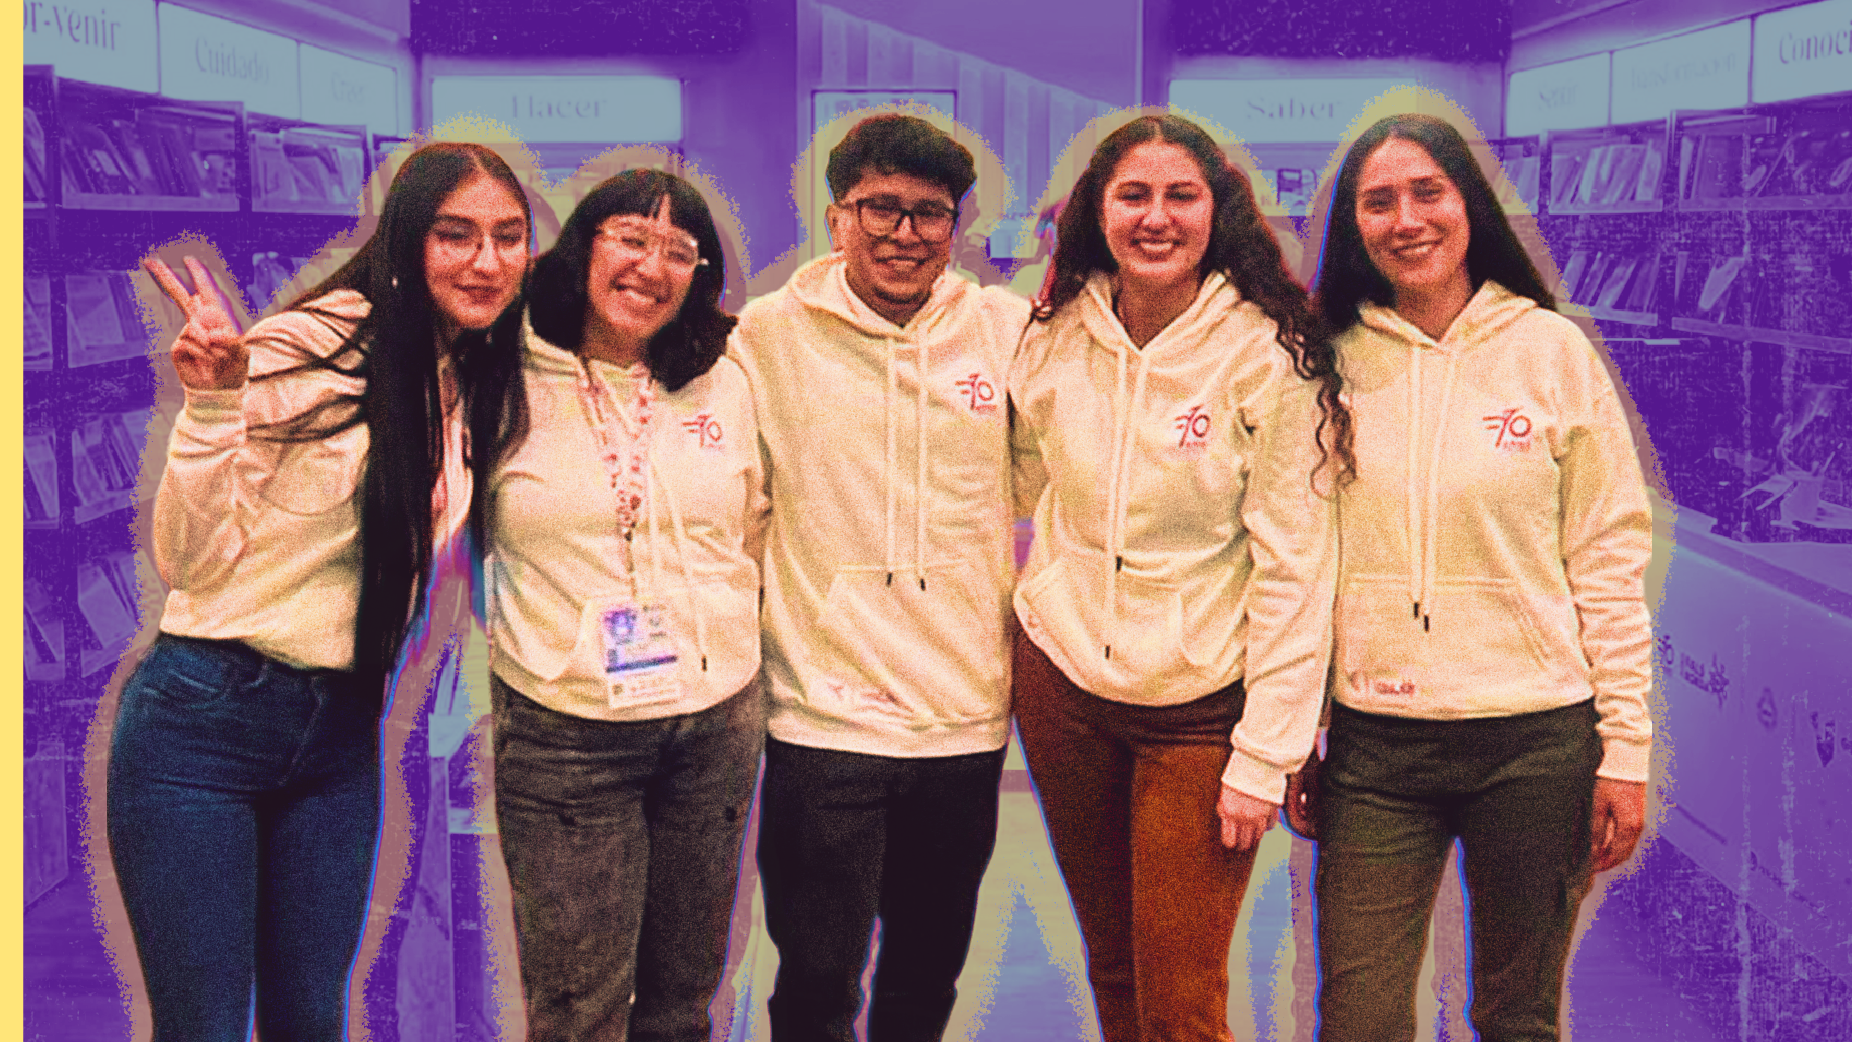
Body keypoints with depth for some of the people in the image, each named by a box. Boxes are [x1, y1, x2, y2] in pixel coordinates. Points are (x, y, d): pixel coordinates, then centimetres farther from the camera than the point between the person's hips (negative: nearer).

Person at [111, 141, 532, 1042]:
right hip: (205, 721, -6)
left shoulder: (478, 385, 6)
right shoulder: (308, 351, -14)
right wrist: (211, 408, -26)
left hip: (341, 732, 6)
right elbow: (188, 561, -15)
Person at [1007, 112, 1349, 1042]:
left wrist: (1265, 755, -15)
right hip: (1061, 681, 4)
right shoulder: (1054, 338, -1)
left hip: (1199, 705, -4)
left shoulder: (1268, 355, -13)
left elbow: (1293, 570, -13)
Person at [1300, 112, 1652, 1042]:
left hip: (1535, 738, -1)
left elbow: (1609, 556, 0)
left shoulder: (1550, 348, 0)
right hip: (1373, 744, 1)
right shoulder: (1333, 361, 5)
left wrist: (1626, 747, -3)